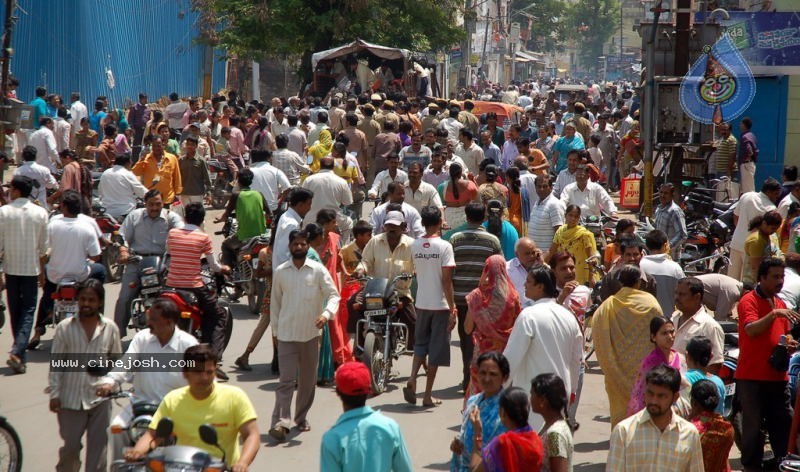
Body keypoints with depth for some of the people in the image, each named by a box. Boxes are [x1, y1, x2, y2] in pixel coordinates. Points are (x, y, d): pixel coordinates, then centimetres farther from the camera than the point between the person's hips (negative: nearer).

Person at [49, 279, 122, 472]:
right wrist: (54, 393, -4)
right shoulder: (65, 328, -3)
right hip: (71, 397, -1)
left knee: (98, 445, 4)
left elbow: (117, 360, 10)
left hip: (100, 397, 1)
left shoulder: (110, 328, 0)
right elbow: (56, 363, 0)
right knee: (70, 446, 5)